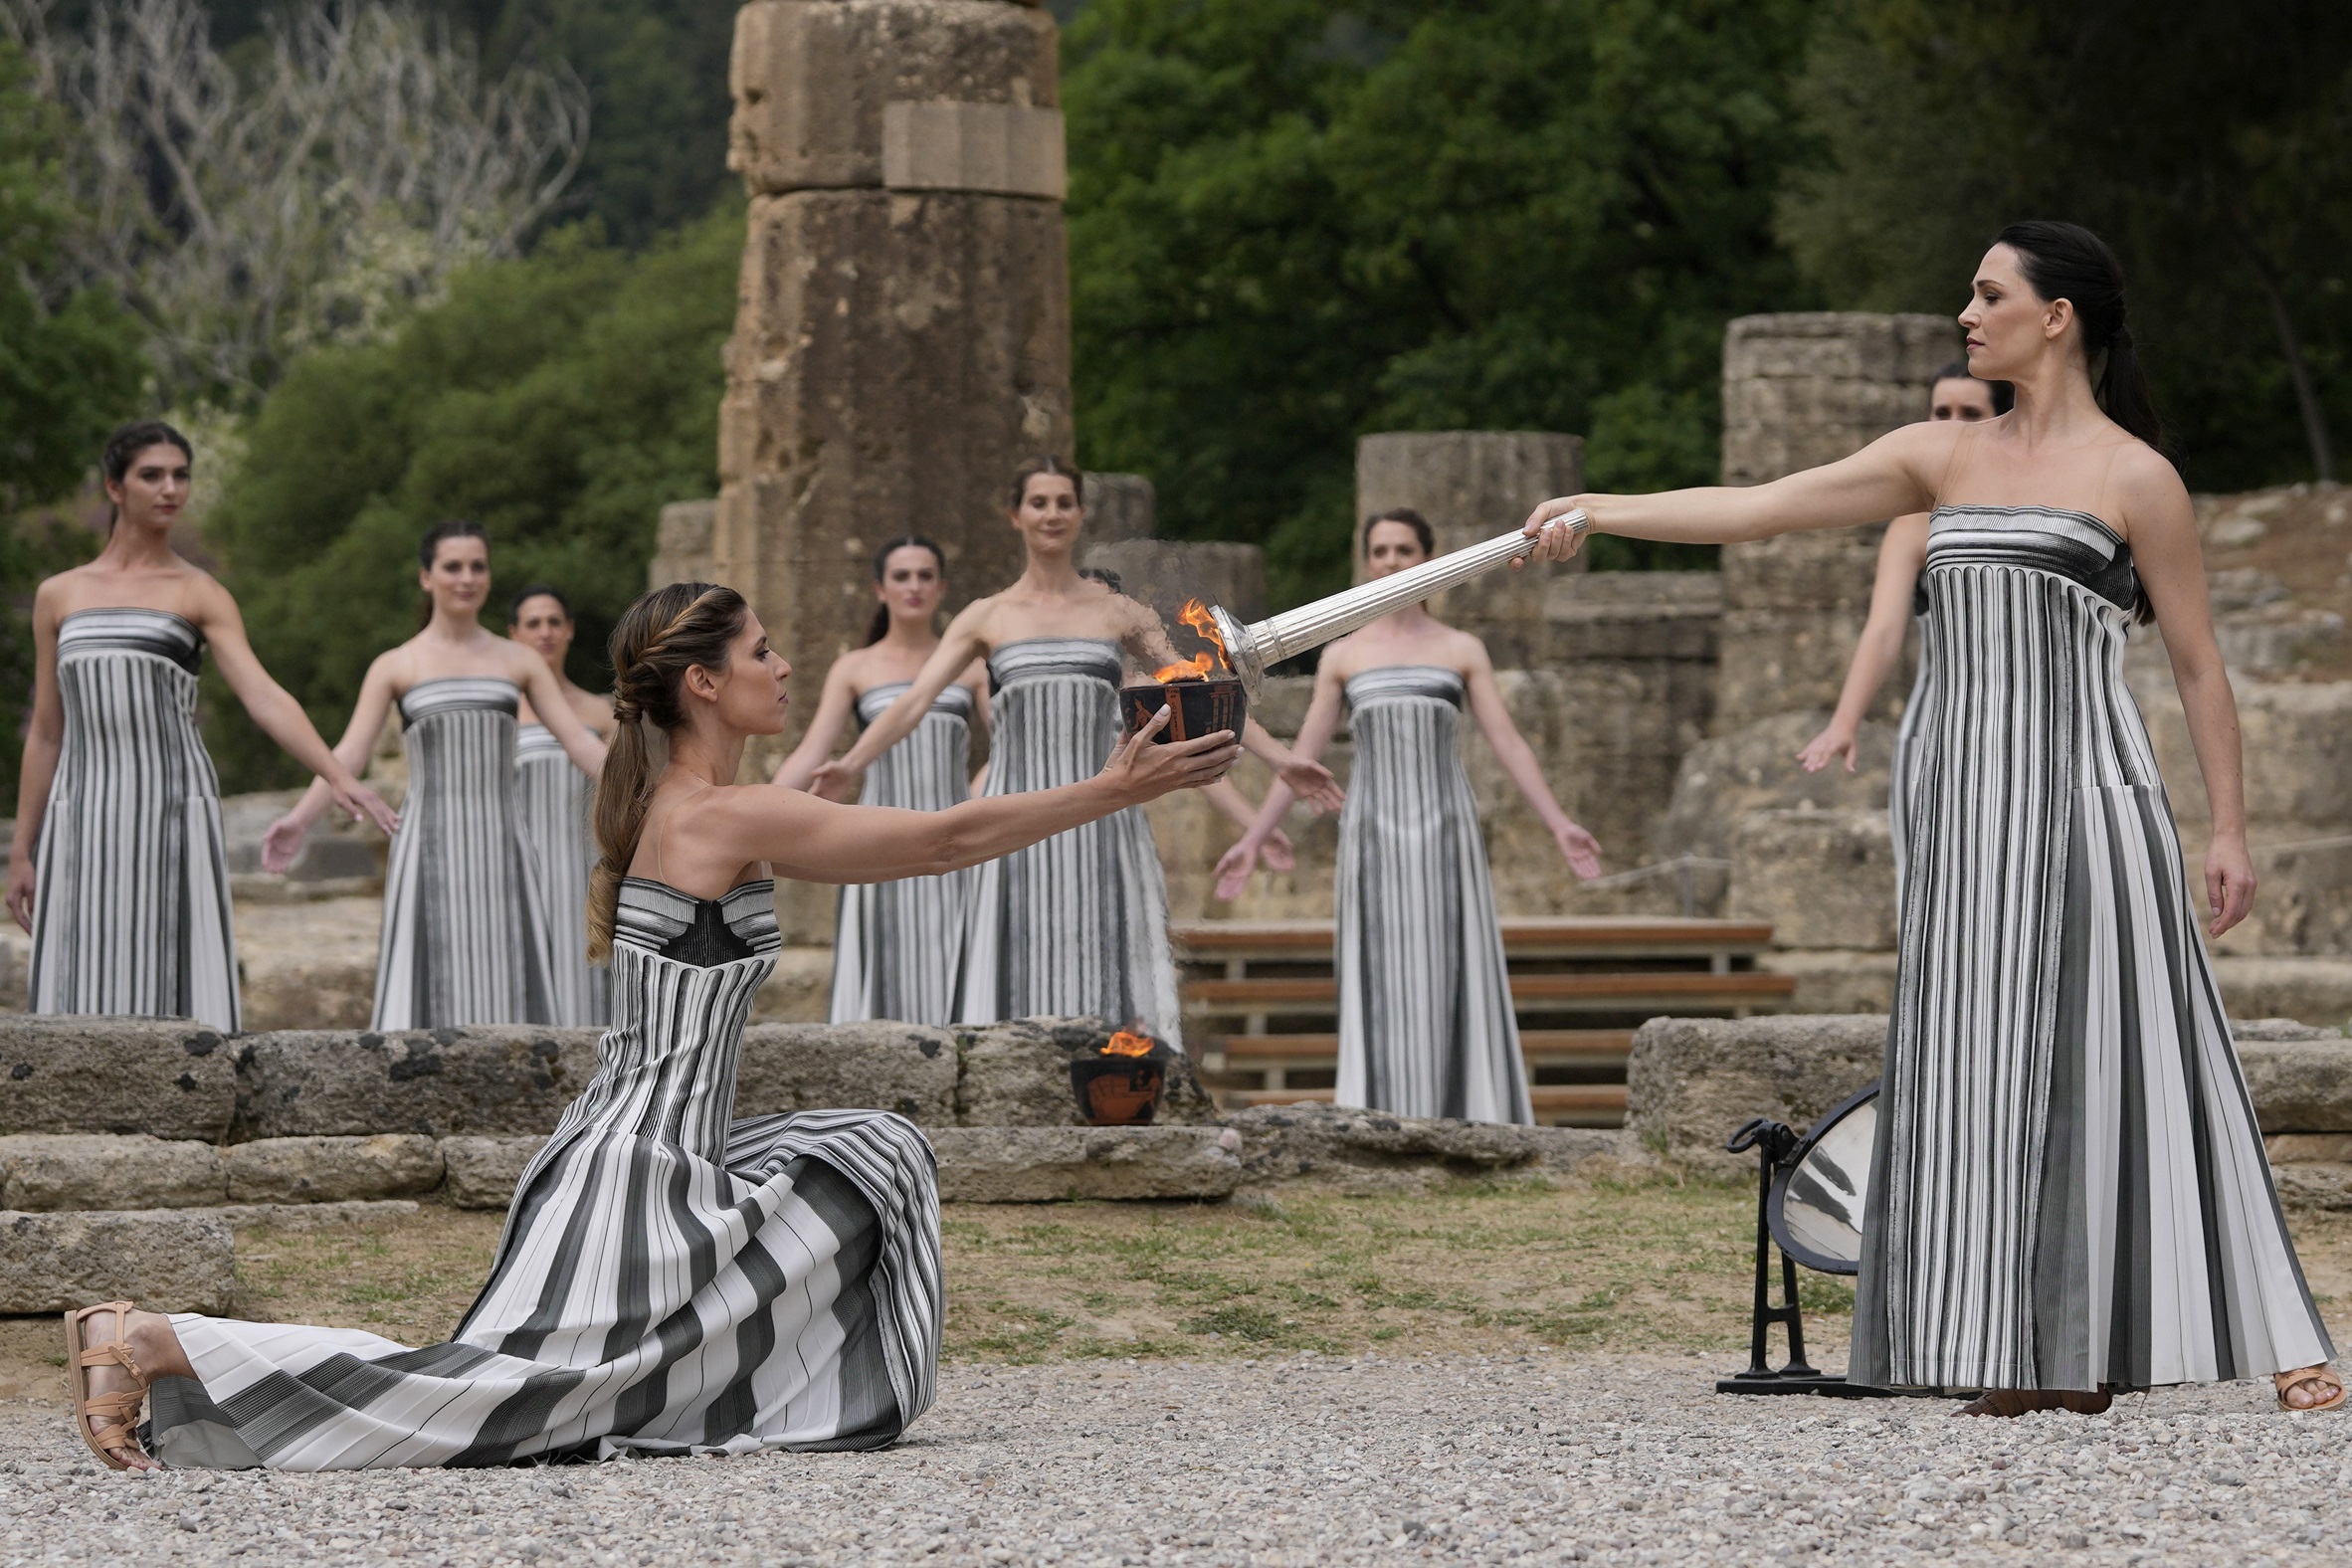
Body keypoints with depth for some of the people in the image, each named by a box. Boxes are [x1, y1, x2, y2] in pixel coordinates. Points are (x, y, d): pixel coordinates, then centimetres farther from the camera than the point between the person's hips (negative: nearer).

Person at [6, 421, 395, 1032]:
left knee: (178, 996, -8)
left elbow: (263, 696, -9)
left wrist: (338, 777, -24)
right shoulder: (59, 595, 13)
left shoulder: (200, 595, 5)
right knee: (86, 1002, -2)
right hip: (84, 821, 3)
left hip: (172, 813, -2)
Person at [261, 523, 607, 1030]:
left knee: (504, 994, -3)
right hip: (429, 854, -2)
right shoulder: (395, 667, 6)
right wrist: (299, 820, -19)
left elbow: (580, 743, 8)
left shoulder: (520, 662, 12)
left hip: (499, 854, 2)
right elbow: (349, 753, -4)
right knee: (428, 987, -8)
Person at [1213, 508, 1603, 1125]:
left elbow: (1509, 744, 2)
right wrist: (1250, 841, 3)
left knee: (1454, 989, -5)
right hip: (1375, 841, 0)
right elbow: (1301, 758, 10)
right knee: (1381, 992, -4)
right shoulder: (1342, 656, 10)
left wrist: (1560, 826, -11)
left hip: (1446, 839, 0)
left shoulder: (1463, 650, 8)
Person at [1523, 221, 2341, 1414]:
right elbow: (1760, 508, 9)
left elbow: (2198, 666, 0)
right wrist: (1602, 512, 1)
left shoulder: (2132, 477, -1)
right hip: (1967, 792, 6)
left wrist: (2230, 829, -4)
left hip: (2087, 791, -6)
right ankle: (2049, 1361, 3)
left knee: (2113, 1056, -9)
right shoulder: (1945, 457, 13)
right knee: (1990, 1061, 1)